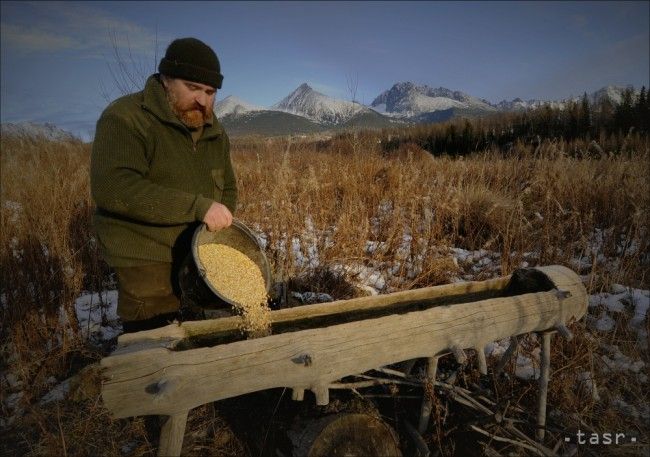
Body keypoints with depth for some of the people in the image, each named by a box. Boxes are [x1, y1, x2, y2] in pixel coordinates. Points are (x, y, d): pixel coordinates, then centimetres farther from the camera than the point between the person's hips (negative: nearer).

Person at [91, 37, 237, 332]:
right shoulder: (125, 119, -12)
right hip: (147, 259, -6)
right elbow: (111, 187, -27)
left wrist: (221, 229, -2)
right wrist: (197, 206, -31)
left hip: (202, 254, 7)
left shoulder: (214, 131, 9)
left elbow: (228, 188, 17)